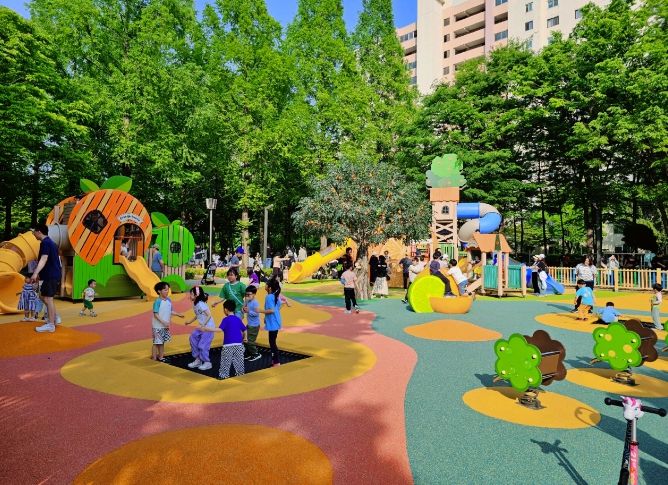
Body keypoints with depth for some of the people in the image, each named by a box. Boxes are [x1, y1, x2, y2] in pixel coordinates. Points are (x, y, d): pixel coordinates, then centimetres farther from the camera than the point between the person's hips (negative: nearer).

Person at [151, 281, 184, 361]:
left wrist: (178, 314, 2)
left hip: (165, 326, 7)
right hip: (158, 326, -7)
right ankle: (154, 357, 14)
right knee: (156, 342, 1)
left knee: (162, 342, 16)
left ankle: (161, 357, 26)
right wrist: (163, 322, -23)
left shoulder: (169, 300, 3)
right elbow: (155, 314, -18)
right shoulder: (157, 301, -17)